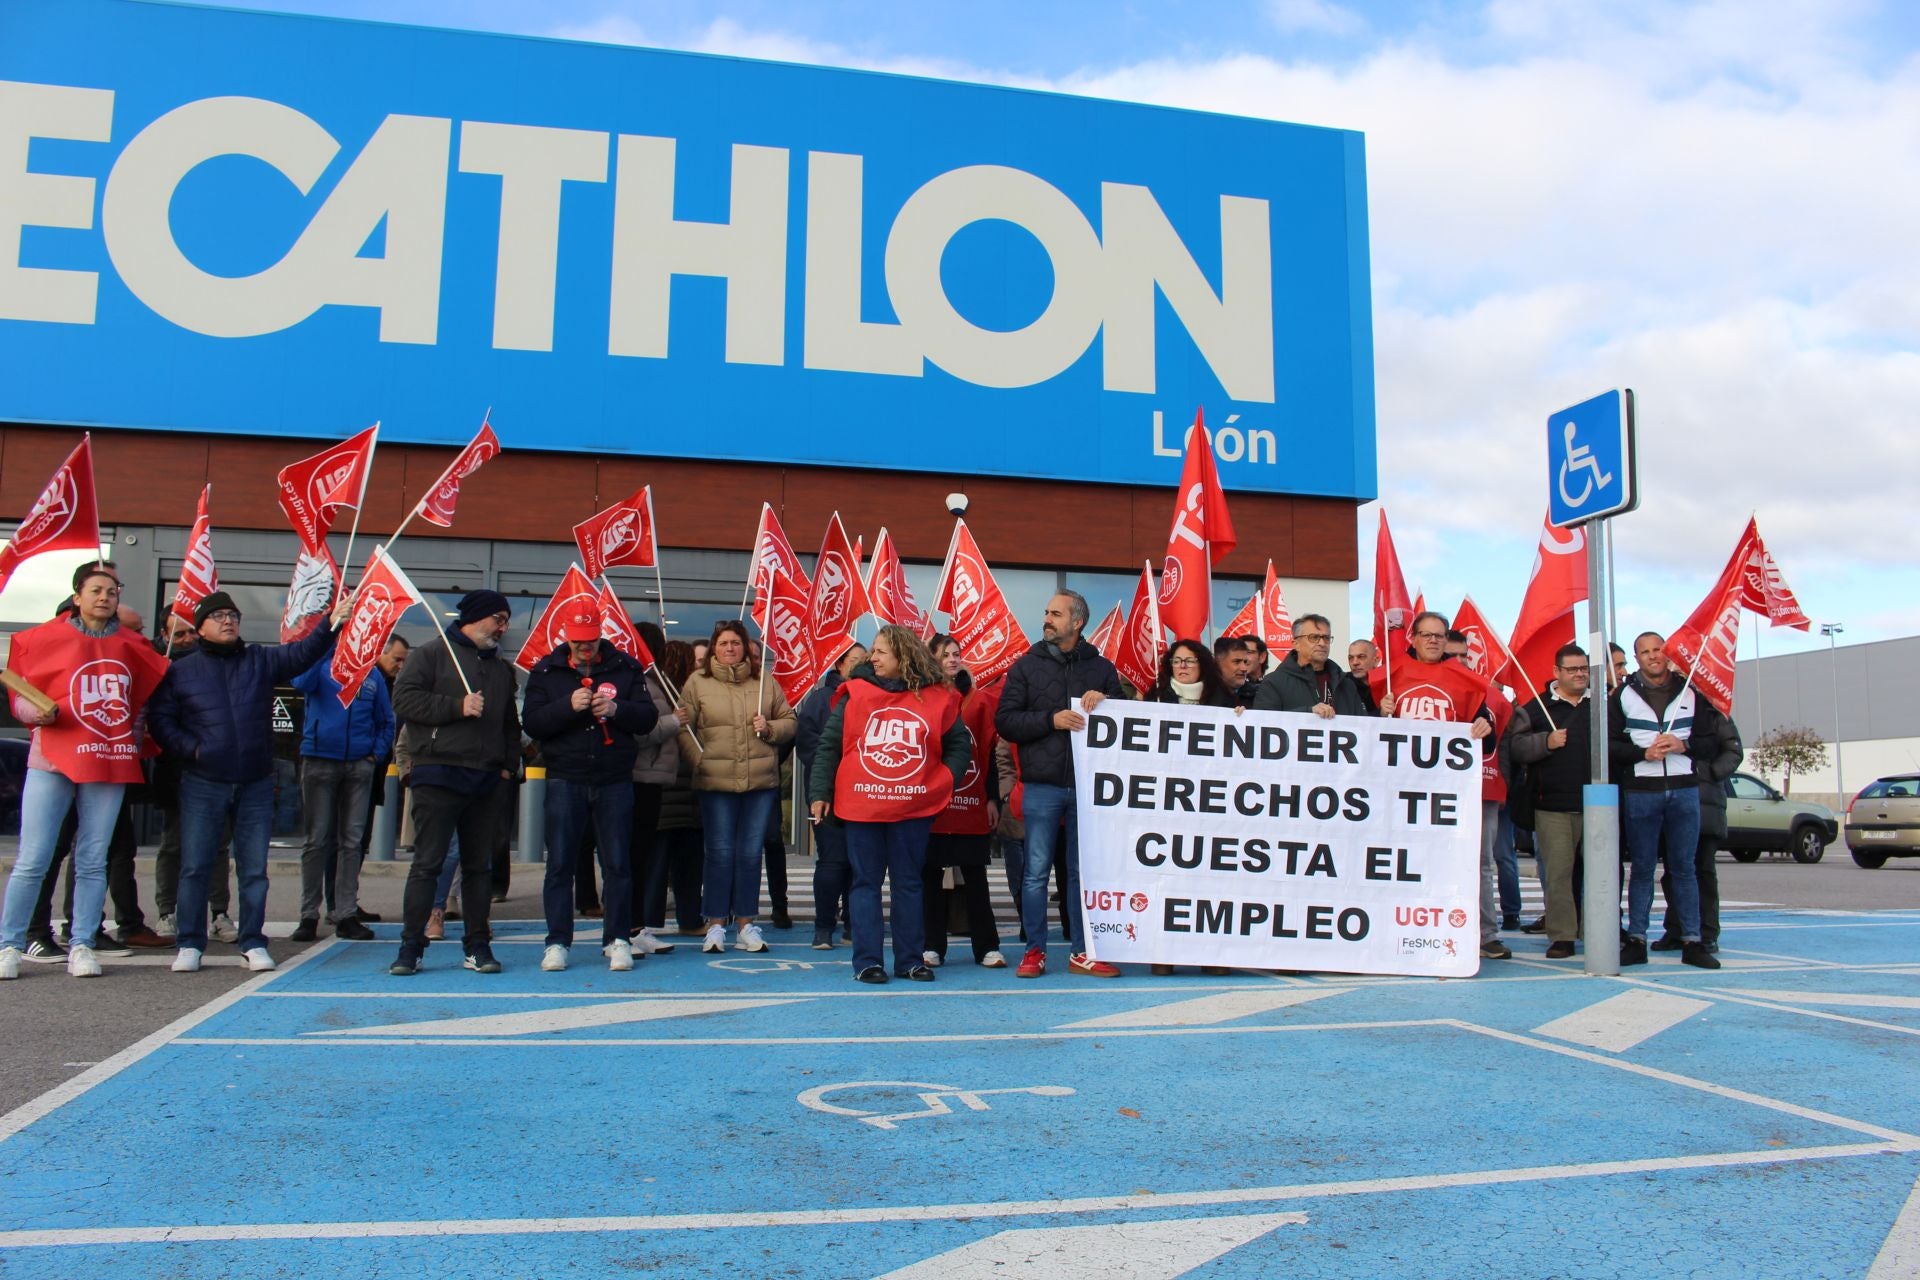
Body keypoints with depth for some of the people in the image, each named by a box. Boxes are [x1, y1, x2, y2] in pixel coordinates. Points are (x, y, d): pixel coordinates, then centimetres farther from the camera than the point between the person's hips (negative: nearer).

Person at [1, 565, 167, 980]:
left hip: (109, 764, 3)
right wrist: (40, 712, -15)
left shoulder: (131, 646, 11)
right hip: (53, 761, -3)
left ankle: (82, 945, 12)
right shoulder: (46, 638, 2)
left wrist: (135, 740, 12)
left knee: (93, 862, 5)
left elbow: (142, 700, 22)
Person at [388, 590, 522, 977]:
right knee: (427, 863, -4)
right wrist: (457, 707, -14)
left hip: (487, 782, 5)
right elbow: (404, 699, -9)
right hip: (438, 776, -5)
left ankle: (477, 944, 13)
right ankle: (411, 945, 1)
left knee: (480, 865, 7)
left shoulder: (501, 669, 22)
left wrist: (508, 765, 13)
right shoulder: (431, 655, 4)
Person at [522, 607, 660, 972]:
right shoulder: (545, 671, 5)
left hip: (615, 780, 0)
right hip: (565, 780, 0)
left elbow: (648, 717, 1)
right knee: (559, 864, 2)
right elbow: (531, 723, -4)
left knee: (618, 864, 2)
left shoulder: (626, 668, 5)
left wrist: (616, 709, -17)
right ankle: (557, 942, 9)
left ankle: (617, 940, 11)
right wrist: (568, 706, -19)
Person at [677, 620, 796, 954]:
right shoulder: (697, 682, 3)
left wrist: (769, 728, -5)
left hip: (761, 782, 2)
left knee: (751, 854, 7)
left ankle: (746, 924, 17)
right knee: (720, 853, 2)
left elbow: (789, 722, 14)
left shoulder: (765, 683, 9)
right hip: (715, 783, -2)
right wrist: (699, 760, -9)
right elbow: (682, 727, -1)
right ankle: (715, 925, 12)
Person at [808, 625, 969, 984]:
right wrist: (819, 793, -4)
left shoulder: (936, 698, 1)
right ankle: (866, 961, 9)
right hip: (861, 806, -1)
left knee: (908, 884, 9)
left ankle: (910, 959, 17)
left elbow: (959, 745, 11)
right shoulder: (855, 693, 0)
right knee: (866, 883, 4)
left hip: (914, 808, 1)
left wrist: (946, 780, -3)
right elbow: (828, 746, 1)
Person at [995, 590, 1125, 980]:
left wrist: (1105, 701, -8)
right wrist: (1051, 719, -13)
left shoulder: (1101, 668, 11)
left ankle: (1082, 952, 14)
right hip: (1042, 786, -1)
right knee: (1036, 871, 2)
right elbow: (1004, 721, 0)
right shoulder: (1027, 665, 7)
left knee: (1083, 871, 7)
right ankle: (1034, 951, 11)